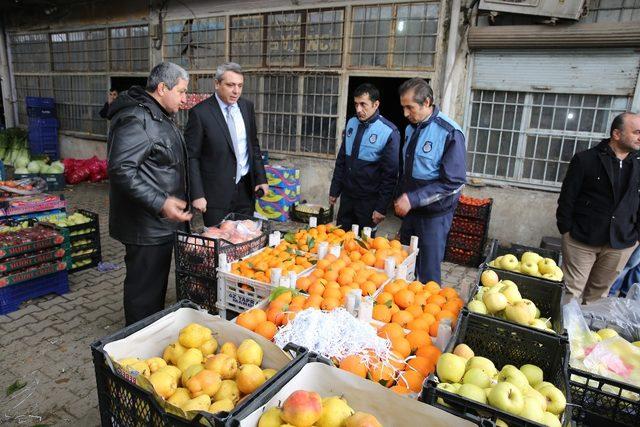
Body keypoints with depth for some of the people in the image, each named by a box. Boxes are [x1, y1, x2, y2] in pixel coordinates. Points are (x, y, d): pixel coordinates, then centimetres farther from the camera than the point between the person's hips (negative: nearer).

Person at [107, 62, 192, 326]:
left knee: (157, 284, 22)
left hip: (162, 222, 11)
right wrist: (160, 203, -31)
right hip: (146, 226, -11)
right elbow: (121, 170, -27)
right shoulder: (135, 119, -19)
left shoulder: (158, 116, 15)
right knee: (144, 290, 3)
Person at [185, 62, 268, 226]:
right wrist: (197, 195, -12)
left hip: (246, 189, 5)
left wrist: (261, 179, 9)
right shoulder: (200, 113, -10)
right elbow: (191, 157, -8)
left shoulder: (247, 106, 6)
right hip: (216, 193, -4)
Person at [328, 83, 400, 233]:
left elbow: (390, 175, -13)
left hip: (369, 202, -5)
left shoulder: (389, 132, -14)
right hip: (347, 196, 5)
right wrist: (334, 190, 11)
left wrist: (381, 208, -14)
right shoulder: (351, 123, 3)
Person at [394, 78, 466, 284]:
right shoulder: (411, 128, 7)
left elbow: (454, 182, -19)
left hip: (434, 215, -7)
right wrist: (400, 197, 10)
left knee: (428, 274, 3)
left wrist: (413, 199, -22)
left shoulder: (450, 133, -17)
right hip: (410, 211, 7)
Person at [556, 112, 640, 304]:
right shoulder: (585, 159, -6)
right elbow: (567, 197, -5)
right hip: (582, 238, -4)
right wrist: (566, 229, -6)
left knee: (599, 291, 13)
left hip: (621, 243, 4)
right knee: (572, 290, 1)